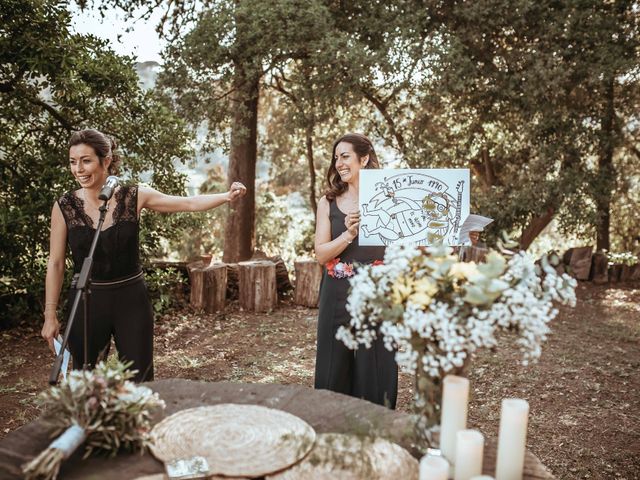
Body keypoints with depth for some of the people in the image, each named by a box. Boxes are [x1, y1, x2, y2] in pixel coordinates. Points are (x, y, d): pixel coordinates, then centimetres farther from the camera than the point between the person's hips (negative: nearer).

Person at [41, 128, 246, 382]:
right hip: (87, 302, 0)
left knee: (140, 380, 7)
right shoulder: (64, 206, -5)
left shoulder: (134, 197, -5)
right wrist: (50, 315, 0)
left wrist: (227, 196, -19)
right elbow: (55, 263, 0)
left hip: (131, 298, 0)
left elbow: (190, 203, -5)